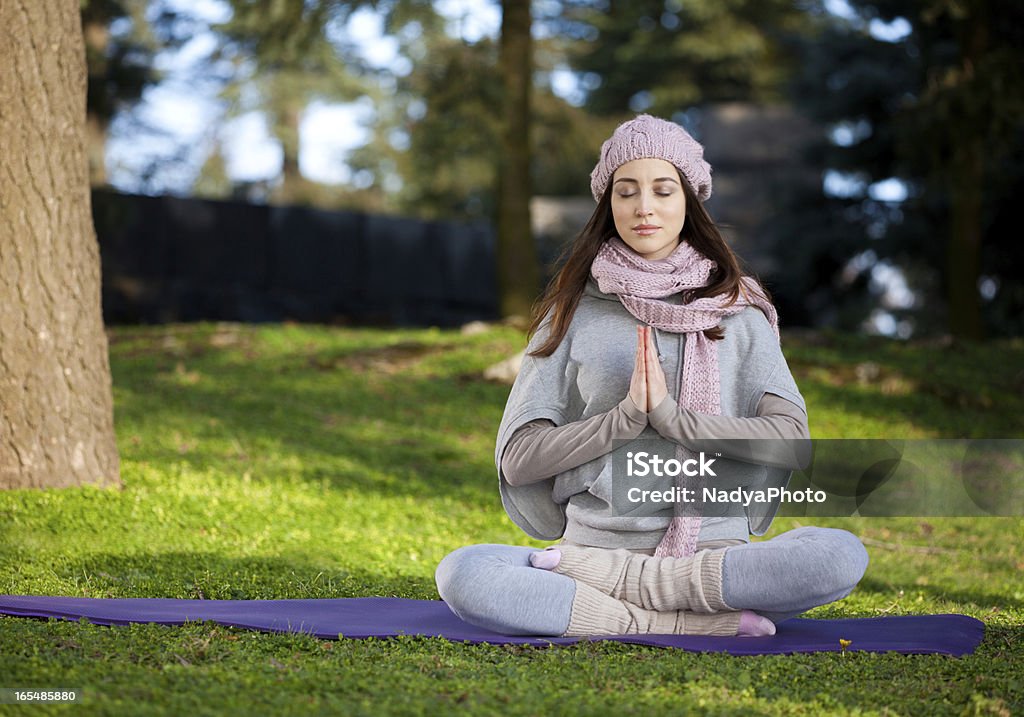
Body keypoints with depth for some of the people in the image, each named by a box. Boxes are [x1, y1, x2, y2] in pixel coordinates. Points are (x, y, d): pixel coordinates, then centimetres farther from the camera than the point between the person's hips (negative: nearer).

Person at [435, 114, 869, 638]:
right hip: (595, 540, 0)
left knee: (841, 555, -30)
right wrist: (627, 414, -9)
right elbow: (516, 457, 3)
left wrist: (672, 414, -11)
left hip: (714, 550, 1)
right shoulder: (574, 313, 11)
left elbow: (791, 441, -3)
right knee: (461, 575, -28)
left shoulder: (737, 313, 11)